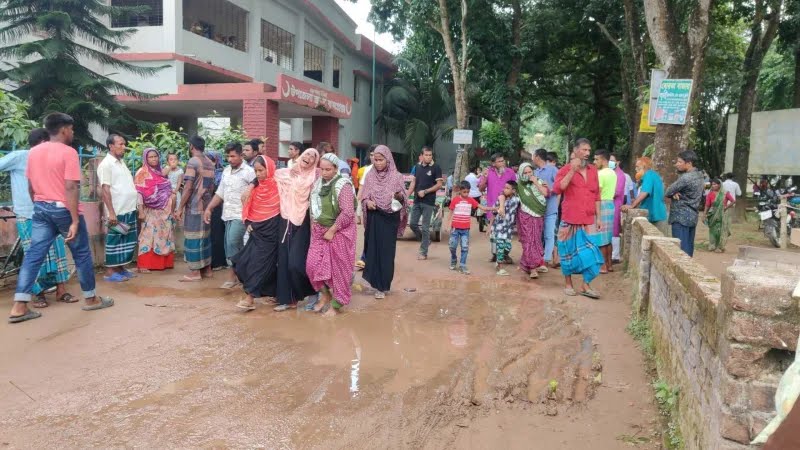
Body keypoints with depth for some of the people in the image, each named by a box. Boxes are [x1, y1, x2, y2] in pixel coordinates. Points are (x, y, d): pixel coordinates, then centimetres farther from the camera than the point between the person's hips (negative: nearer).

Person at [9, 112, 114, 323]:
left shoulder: (33, 152, 8)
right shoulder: (68, 152, -14)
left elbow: (30, 186, 14)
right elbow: (71, 188, -20)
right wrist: (75, 220, -21)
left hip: (41, 209, 7)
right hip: (64, 209, -6)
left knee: (33, 255, 4)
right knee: (82, 254, 8)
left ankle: (19, 307, 0)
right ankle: (91, 299, 19)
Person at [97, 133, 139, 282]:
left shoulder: (121, 162, 15)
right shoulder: (106, 164, -11)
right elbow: (105, 189, -16)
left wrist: (136, 206, 18)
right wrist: (111, 212, -21)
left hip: (129, 210, 8)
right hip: (117, 211, -8)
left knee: (127, 241, 12)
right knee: (115, 241, -1)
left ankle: (120, 268, 22)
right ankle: (110, 272, 7)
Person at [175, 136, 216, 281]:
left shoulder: (193, 162, -12)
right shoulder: (210, 163, 10)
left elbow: (188, 187, -17)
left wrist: (180, 208, -12)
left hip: (194, 206, -7)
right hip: (207, 205, 7)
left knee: (193, 238, -2)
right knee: (205, 236, 13)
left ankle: (195, 272, 2)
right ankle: (207, 269, 18)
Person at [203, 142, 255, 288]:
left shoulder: (249, 172, -10)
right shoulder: (226, 171, 12)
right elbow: (220, 193, 18)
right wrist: (209, 208, 14)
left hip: (240, 215, -7)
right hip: (227, 214, 7)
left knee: (232, 243, -14)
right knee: (237, 245, 10)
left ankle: (232, 276, -1)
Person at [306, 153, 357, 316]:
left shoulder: (343, 185, -17)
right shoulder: (318, 183, 3)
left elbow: (347, 213, -21)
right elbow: (314, 206, 18)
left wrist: (332, 230, -17)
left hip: (339, 232, -6)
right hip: (319, 231, 6)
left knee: (338, 269, 3)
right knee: (313, 265, 3)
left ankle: (335, 305, 16)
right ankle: (325, 294, 24)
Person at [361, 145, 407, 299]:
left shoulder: (396, 176, -4)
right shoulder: (370, 176, 3)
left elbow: (404, 199, -3)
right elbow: (364, 197, 6)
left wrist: (399, 195, -25)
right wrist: (367, 202, -16)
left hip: (390, 218, -2)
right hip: (374, 218, 2)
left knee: (386, 251, 1)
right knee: (372, 249, 4)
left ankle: (382, 286, 9)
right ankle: (373, 281, 20)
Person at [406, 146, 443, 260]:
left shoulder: (436, 168, -8)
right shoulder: (417, 166, 8)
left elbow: (439, 185, -10)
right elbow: (413, 182, 12)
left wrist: (425, 191, -18)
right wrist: (407, 196, 4)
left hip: (428, 202, -5)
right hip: (417, 201, 5)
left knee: (425, 227, 0)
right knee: (413, 224, 8)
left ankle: (423, 253, 10)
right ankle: (426, 241, 30)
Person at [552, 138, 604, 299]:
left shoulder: (593, 170, 10)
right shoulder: (566, 169, -3)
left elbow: (596, 196, 14)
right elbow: (557, 189, -19)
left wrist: (598, 217, 11)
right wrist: (572, 170, -20)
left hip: (589, 220, 4)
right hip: (570, 219, -4)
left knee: (590, 252, 0)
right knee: (569, 251, 6)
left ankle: (586, 285, 11)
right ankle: (568, 284, 20)